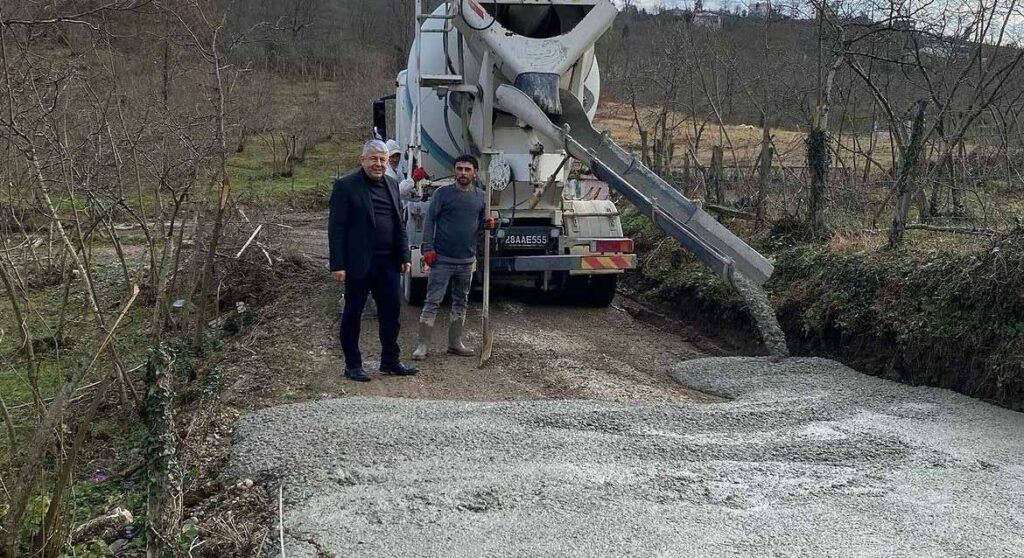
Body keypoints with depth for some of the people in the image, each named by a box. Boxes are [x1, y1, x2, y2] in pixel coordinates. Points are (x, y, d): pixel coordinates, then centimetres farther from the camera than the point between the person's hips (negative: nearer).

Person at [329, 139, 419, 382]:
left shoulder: (391, 185, 12)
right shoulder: (346, 185, -8)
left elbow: (399, 224, 17)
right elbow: (336, 228, -11)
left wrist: (404, 256, 10)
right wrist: (338, 265, -16)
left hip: (388, 262, 6)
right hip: (359, 262, -6)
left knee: (391, 310, 11)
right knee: (353, 314, 6)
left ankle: (390, 361, 24)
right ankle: (352, 365, 16)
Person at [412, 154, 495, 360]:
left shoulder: (480, 196, 7)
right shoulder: (443, 194, -5)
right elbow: (429, 221, -5)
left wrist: (488, 224, -7)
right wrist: (428, 248, -14)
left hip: (467, 260, 5)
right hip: (442, 259, -5)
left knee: (461, 302, 13)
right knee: (432, 301, -5)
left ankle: (455, 343, 25)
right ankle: (421, 345, -1)